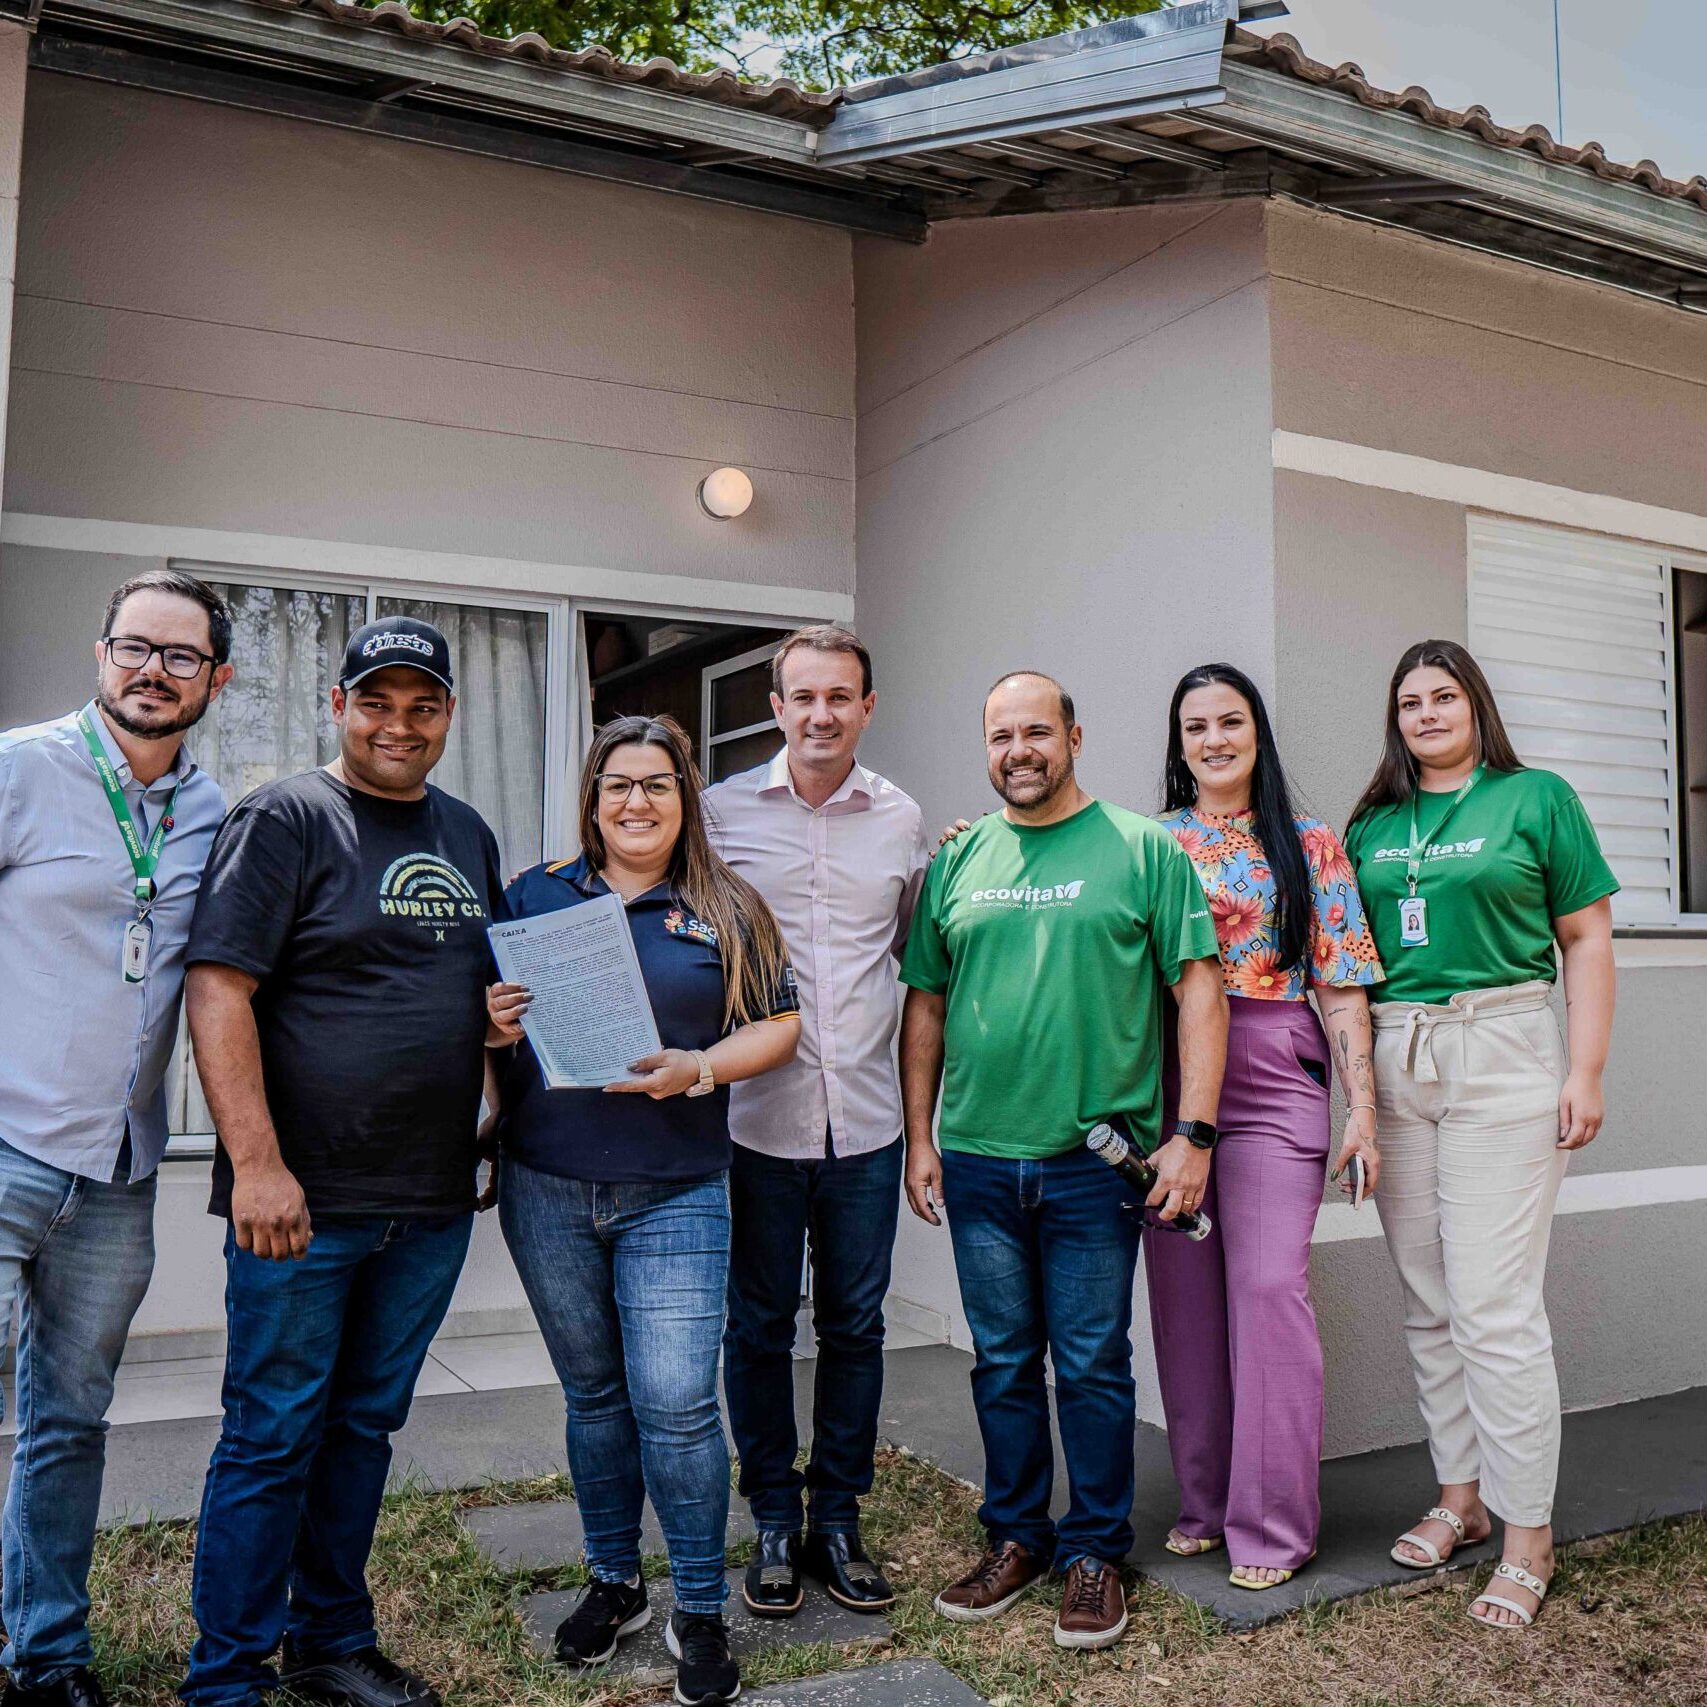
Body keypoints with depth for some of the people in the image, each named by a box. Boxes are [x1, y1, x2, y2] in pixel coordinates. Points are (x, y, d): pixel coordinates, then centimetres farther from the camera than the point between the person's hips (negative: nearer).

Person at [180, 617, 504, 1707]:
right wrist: (257, 1165, -19)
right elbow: (219, 989, -14)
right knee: (273, 1439, 5)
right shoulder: (287, 818, -7)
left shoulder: (468, 835, 13)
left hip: (431, 1202, 6)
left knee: (367, 1424, 17)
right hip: (302, 1200, -6)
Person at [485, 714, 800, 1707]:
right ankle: (615, 1583, 34)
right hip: (547, 1191, 2)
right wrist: (495, 1025, -11)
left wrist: (700, 1069, -14)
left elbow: (780, 1025, 3)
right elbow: (487, 1009, 12)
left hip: (675, 1196, -2)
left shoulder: (725, 909, 4)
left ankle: (701, 1614, 14)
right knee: (593, 1393, 15)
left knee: (675, 1403, -6)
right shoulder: (536, 895, 7)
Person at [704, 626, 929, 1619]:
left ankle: (839, 1517, 28)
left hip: (865, 1119, 2)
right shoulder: (723, 812, -1)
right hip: (755, 1116, -2)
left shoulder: (903, 821, 5)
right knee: (759, 1325, 9)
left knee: (855, 1325, 11)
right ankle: (775, 1523, 27)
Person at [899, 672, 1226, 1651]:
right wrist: (920, 1138, 8)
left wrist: (1192, 1133, -11)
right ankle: (1017, 1537, 30)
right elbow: (926, 1005, 12)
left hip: (1095, 1160, -3)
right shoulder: (957, 862, 8)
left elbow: (1200, 987, -5)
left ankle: (1096, 1552, 24)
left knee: (1093, 1365, 7)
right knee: (1003, 1362, 14)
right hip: (978, 1159, 3)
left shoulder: (1143, 850, -2)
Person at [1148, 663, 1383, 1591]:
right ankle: (1204, 1500, 22)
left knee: (1269, 1286, -6)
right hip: (1166, 1082, 2)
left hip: (1274, 1080, -2)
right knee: (1184, 1292, 6)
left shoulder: (1309, 846, 6)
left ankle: (1272, 1521, 7)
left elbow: (1342, 989, 3)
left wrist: (1362, 1109, -3)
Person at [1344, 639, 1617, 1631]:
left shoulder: (1537, 799, 2)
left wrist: (1586, 1072, -7)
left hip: (1502, 1053, -4)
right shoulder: (1373, 824, 13)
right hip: (1395, 1063, 5)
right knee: (1429, 1304, 10)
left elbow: (1587, 938, 0)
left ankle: (1529, 1537, 6)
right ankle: (1461, 1497, 24)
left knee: (1495, 1305, -7)